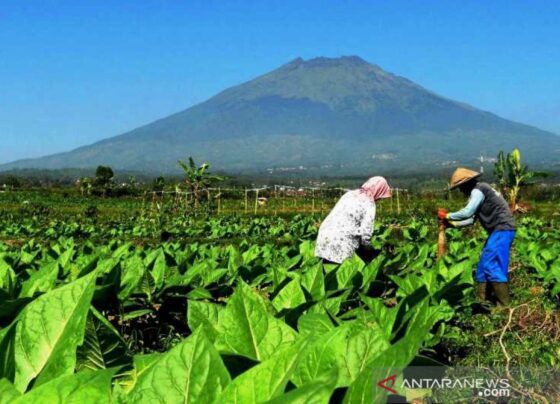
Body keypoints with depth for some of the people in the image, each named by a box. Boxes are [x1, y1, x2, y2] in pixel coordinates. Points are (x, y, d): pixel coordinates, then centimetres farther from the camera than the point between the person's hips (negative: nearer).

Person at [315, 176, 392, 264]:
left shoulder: (350, 193, 15)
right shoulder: (369, 204, -5)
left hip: (324, 237, 7)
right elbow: (366, 233, -10)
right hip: (342, 246, -7)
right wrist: (368, 249, 9)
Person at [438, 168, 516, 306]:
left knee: (491, 266, -12)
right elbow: (472, 218, 21)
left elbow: (467, 212, -20)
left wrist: (447, 216, -8)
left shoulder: (478, 190, -12)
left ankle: (504, 305, -11)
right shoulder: (479, 191, 20)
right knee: (483, 265, 12)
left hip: (502, 230, -11)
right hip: (499, 230, 11)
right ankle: (481, 300, 16)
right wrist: (452, 223, 17)